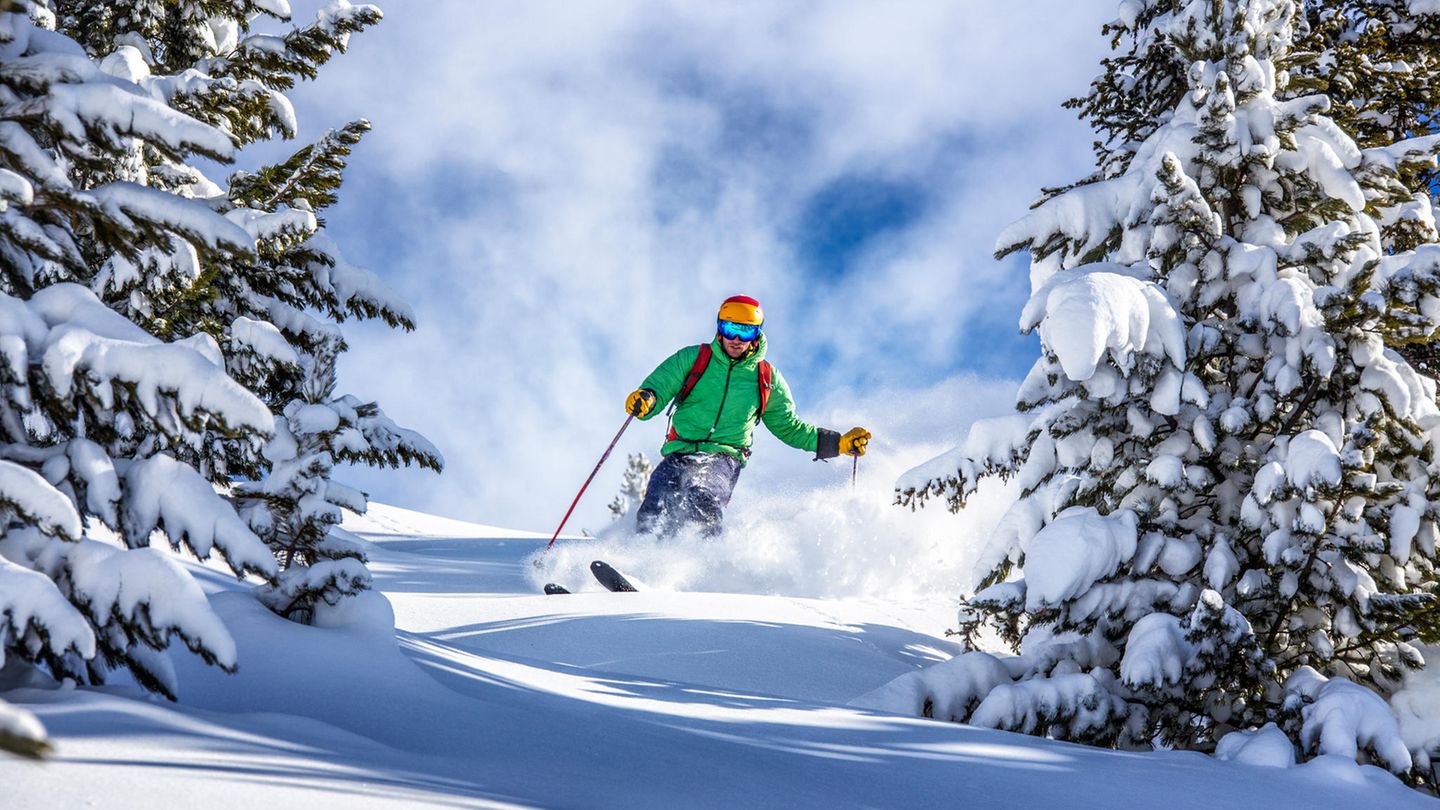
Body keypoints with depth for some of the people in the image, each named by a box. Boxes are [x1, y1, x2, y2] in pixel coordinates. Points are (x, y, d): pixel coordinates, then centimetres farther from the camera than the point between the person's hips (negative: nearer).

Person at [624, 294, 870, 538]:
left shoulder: (767, 378, 13)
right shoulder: (693, 358, 9)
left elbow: (788, 426, 23)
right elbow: (657, 388, 5)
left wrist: (838, 443, 14)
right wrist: (645, 400, -21)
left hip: (724, 459, -1)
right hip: (680, 453, 1)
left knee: (703, 502, -33)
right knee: (653, 517, -22)